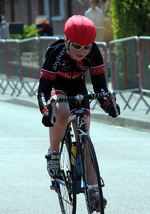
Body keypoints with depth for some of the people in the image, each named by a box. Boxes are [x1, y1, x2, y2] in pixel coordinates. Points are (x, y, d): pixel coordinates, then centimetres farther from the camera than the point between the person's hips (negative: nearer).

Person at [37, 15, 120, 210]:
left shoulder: (93, 52, -25)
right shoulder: (56, 52, -33)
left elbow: (99, 83, -23)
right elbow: (44, 86, -35)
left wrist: (107, 103, -43)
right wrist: (45, 110, -53)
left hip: (78, 89, 3)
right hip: (57, 88, -2)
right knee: (61, 116, -37)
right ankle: (53, 153, -11)